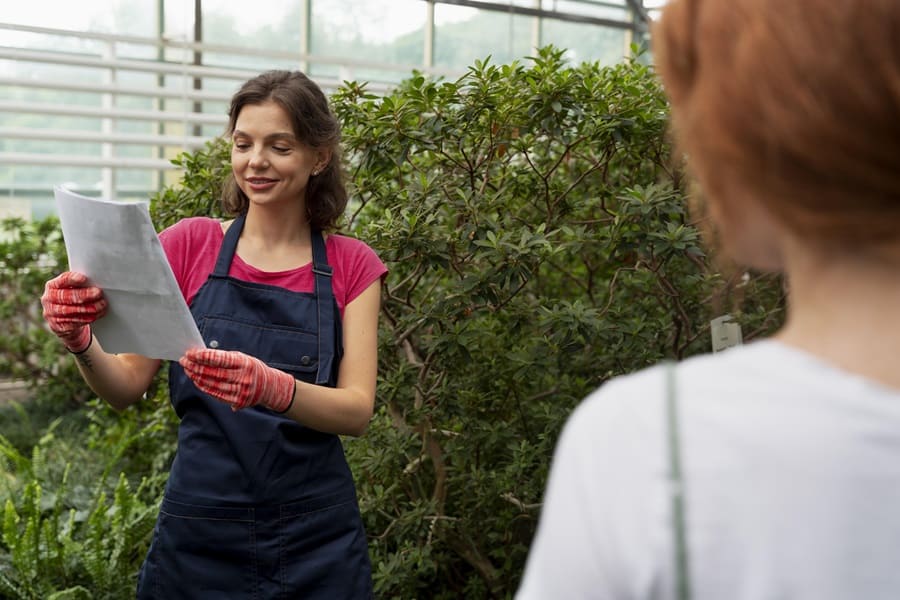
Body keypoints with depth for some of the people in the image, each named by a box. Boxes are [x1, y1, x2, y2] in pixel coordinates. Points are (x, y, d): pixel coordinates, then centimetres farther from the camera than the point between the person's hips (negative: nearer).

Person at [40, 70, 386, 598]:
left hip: (316, 537, 0)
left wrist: (273, 388, -30)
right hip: (199, 530, 0)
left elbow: (357, 410, -10)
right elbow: (127, 387, -1)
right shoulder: (191, 244, 1)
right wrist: (81, 342, -22)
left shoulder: (352, 266, 1)